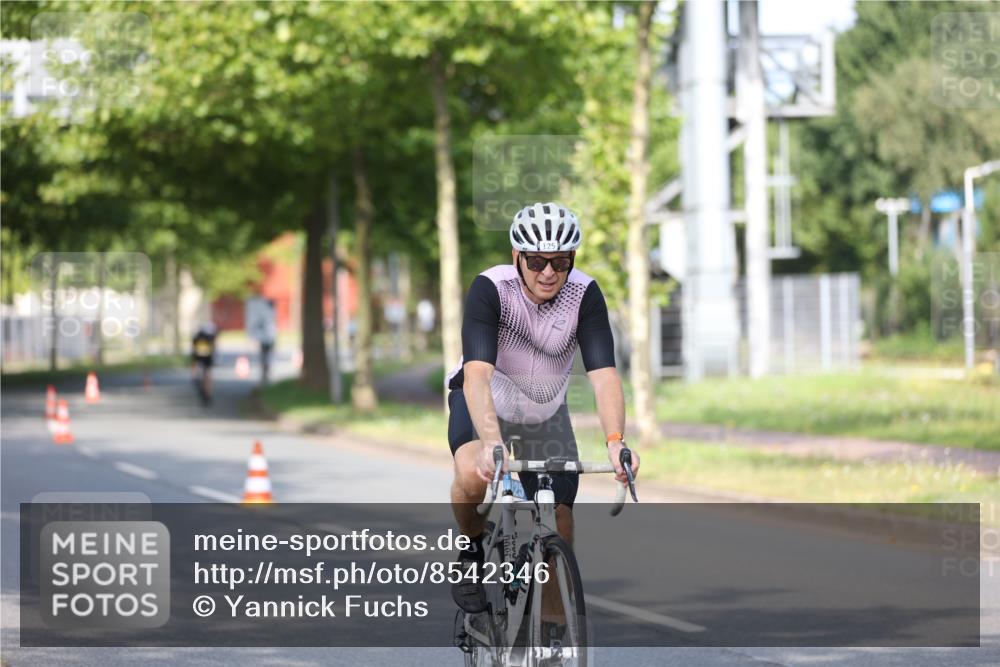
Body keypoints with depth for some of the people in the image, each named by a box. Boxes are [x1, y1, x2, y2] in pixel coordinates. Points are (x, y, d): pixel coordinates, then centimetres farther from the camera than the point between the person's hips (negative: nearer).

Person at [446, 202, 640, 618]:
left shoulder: (584, 295, -23)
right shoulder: (490, 288, -29)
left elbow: (603, 373, -31)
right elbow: (478, 372, -40)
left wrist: (615, 440, -48)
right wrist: (491, 442, -56)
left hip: (545, 412, 3)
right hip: (484, 401, -2)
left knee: (559, 532, -7)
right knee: (473, 475, -34)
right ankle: (473, 553, -5)